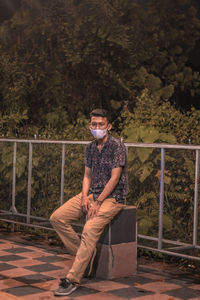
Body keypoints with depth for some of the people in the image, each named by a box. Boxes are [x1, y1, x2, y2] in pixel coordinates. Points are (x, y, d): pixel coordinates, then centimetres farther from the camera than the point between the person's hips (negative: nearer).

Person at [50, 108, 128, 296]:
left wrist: (98, 202, -19)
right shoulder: (90, 147, 11)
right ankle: (85, 254, 1)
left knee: (90, 229, -29)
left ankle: (73, 279, -26)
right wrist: (85, 197, -6)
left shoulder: (117, 146, -11)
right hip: (92, 194, 8)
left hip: (112, 197, -7)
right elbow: (87, 176, 12)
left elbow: (114, 178, -16)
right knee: (57, 218, -8)